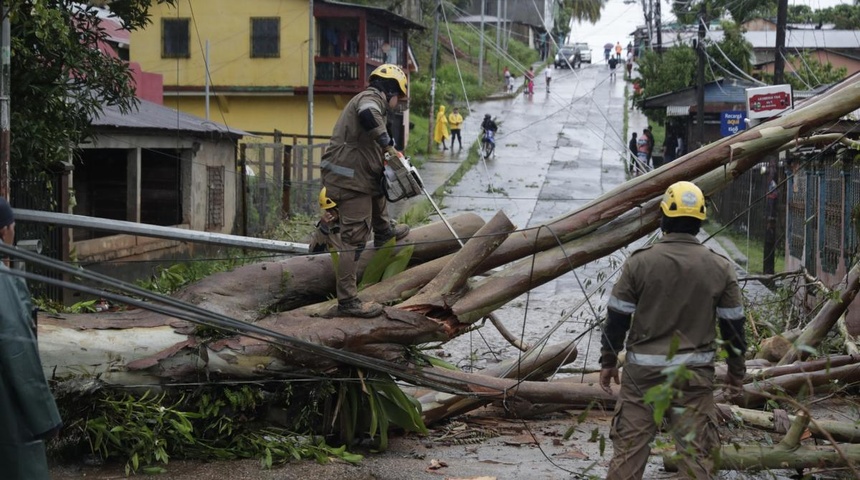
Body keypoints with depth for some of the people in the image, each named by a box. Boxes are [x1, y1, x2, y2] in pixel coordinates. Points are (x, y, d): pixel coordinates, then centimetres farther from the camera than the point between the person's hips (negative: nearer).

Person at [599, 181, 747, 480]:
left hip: (643, 372, -1)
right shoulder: (720, 267, -1)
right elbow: (734, 325, 5)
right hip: (695, 375, 1)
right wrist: (736, 371, 17)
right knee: (696, 451, 5)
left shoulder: (640, 262, -6)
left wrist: (608, 361, 11)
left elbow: (617, 317, -1)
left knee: (629, 446, 6)